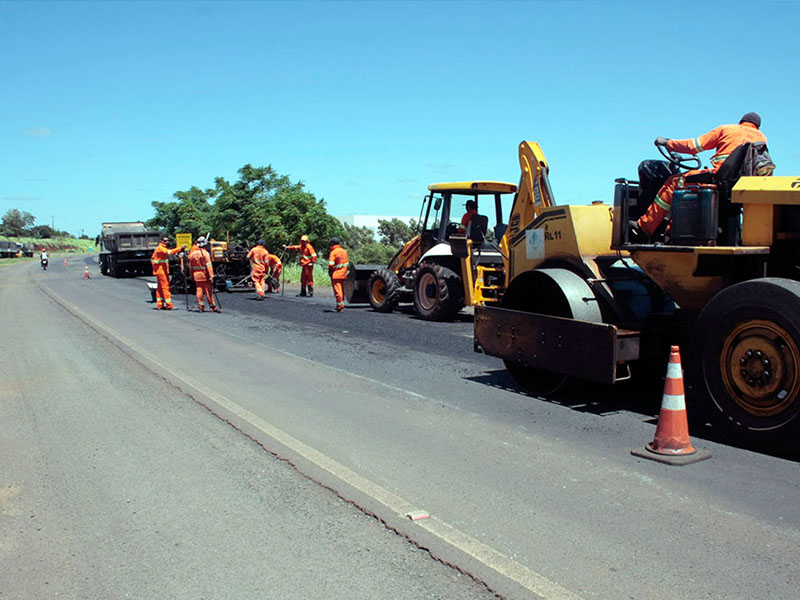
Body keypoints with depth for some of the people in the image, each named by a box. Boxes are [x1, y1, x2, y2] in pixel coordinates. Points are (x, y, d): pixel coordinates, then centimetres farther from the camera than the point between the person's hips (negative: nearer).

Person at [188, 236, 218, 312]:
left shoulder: (192, 254, 7)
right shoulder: (205, 253, -10)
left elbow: (190, 266, 11)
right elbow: (208, 265, -17)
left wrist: (192, 276, 18)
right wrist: (211, 276, -19)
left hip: (196, 275, 4)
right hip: (204, 275, -4)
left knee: (199, 290, 8)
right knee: (208, 291, 1)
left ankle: (200, 306, 7)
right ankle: (212, 306, 4)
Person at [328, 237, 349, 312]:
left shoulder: (333, 252, -13)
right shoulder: (344, 251, 9)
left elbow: (331, 264, -18)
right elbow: (347, 263, 13)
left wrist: (330, 271, -3)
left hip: (336, 274, -7)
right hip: (343, 274, 7)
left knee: (337, 290, -5)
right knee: (342, 289, 17)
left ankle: (340, 304, -11)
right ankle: (341, 303, 25)